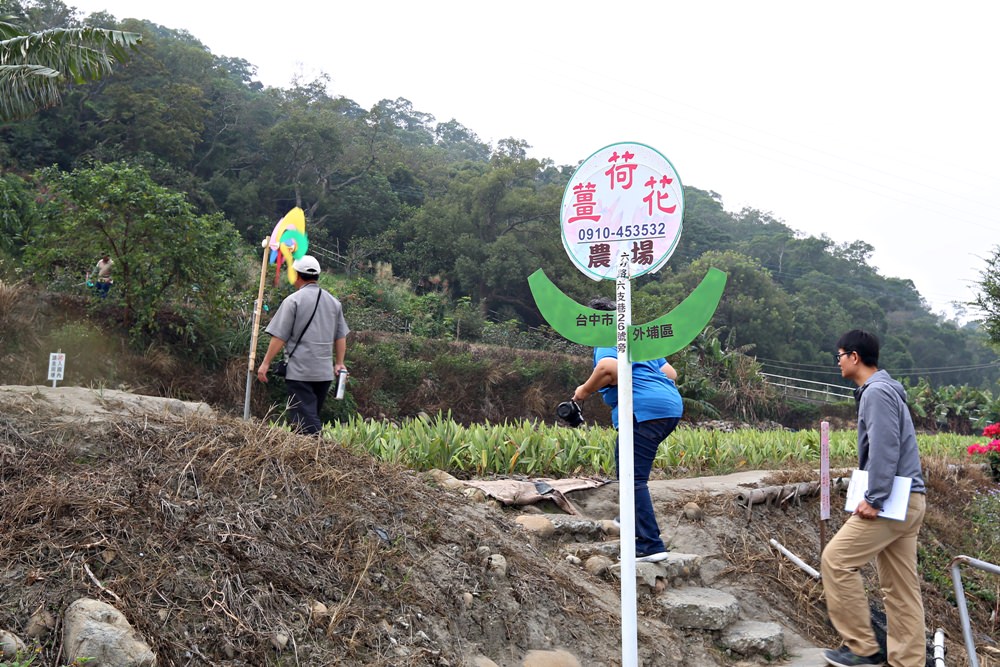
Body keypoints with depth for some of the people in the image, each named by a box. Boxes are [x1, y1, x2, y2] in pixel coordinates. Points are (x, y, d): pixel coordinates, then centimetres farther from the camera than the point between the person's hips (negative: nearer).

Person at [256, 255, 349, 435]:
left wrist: (265, 363, -2)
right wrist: (339, 364, 20)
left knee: (305, 417, -4)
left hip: (299, 372, -6)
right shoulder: (334, 302, 10)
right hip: (325, 371, 6)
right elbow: (341, 337, 13)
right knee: (314, 415, 17)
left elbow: (279, 337, -9)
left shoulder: (293, 300, -7)